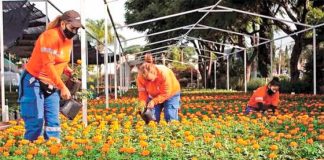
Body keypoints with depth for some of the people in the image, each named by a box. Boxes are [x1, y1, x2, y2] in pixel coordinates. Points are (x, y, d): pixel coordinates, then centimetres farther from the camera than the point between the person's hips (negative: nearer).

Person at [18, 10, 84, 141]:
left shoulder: (68, 40, 7)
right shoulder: (51, 36, -20)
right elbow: (48, 65, -26)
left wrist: (68, 71, -3)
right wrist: (62, 87, -30)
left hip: (51, 85, 8)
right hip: (33, 81, -8)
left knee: (53, 121, 1)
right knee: (36, 122, -10)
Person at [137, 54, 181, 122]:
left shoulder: (164, 73, -37)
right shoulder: (141, 76, -26)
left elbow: (166, 94, -29)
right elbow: (142, 92, -14)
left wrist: (154, 101, -37)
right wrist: (143, 104, -30)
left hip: (171, 94, -3)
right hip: (154, 95, 3)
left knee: (170, 119, -10)